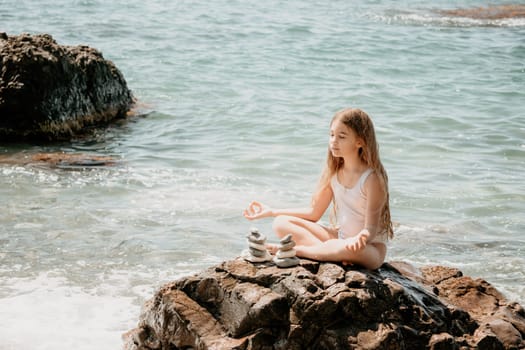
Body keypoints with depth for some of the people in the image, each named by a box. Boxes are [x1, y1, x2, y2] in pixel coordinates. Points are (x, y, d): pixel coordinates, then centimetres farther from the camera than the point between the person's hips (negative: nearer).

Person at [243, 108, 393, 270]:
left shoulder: (372, 178, -19)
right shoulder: (334, 171, 1)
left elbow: (370, 230, -22)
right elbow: (314, 212, 12)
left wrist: (358, 239, -46)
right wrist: (272, 212, 10)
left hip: (371, 247, -7)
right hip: (339, 238, 7)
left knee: (349, 249, -44)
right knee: (281, 223, -7)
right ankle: (335, 255, -26)